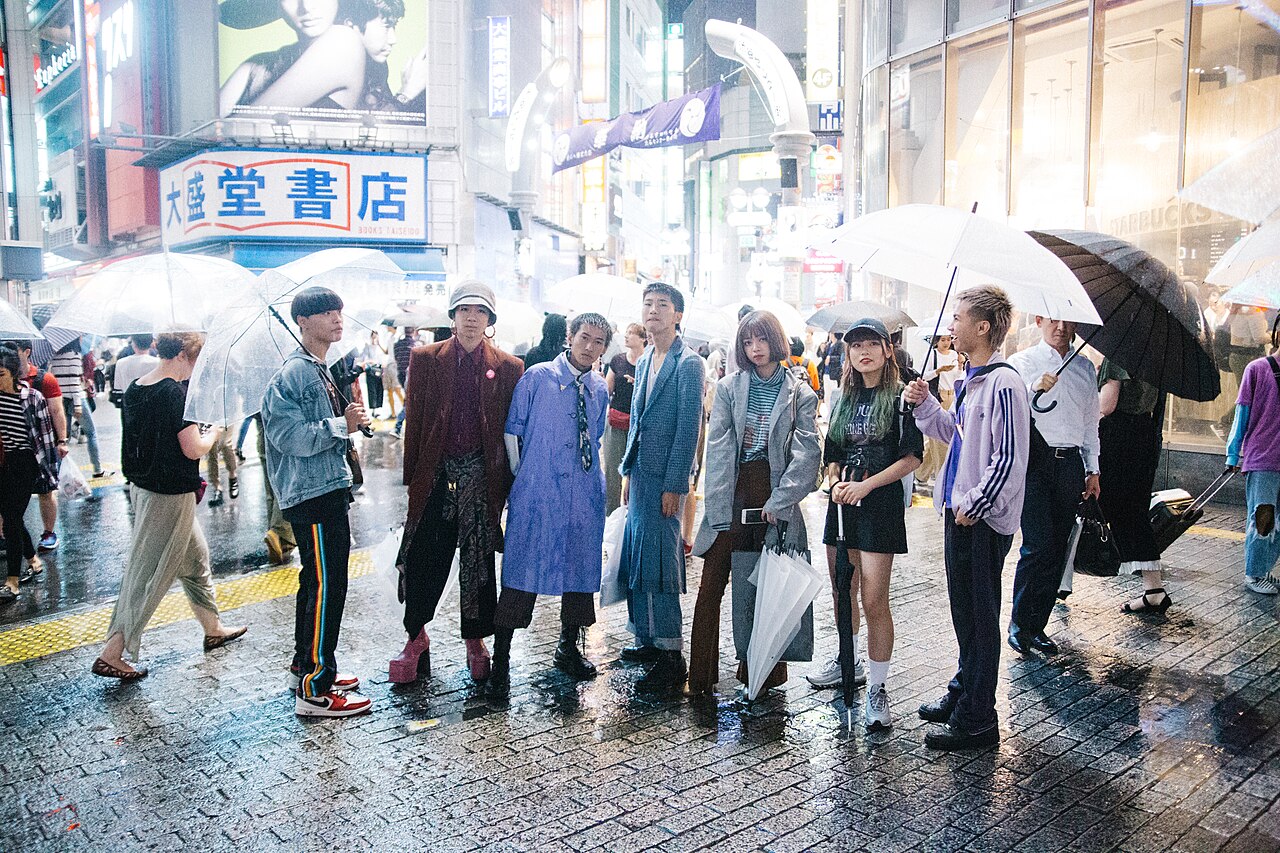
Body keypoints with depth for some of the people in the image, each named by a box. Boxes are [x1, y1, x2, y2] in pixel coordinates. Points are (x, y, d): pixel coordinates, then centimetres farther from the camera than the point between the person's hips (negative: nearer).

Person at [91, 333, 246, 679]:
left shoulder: (135, 389, 5)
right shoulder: (175, 392, -20)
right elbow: (193, 449, -22)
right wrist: (214, 432, -3)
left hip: (142, 487, 9)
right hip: (170, 495, -9)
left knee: (196, 557, 22)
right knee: (148, 575, 1)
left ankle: (213, 628, 37)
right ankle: (111, 655, 8)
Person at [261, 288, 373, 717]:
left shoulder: (324, 369, 17)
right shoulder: (293, 373, -14)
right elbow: (290, 436, -22)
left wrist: (351, 419, 8)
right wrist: (341, 425, -19)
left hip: (328, 488, 11)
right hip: (313, 493, -11)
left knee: (317, 582, 18)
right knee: (327, 587, -8)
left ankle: (305, 667, 32)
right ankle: (315, 690, 0)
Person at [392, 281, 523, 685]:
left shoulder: (508, 367, 3)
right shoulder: (425, 360, 4)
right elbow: (413, 421, 3)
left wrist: (506, 480, 0)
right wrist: (412, 476, 0)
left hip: (482, 474, 0)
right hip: (435, 473, 0)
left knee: (479, 562, 9)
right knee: (424, 560, 4)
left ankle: (475, 640, 24)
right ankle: (416, 636, 23)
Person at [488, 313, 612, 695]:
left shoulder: (599, 389, 11)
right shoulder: (536, 377, -3)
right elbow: (512, 431, 0)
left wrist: (591, 478, 15)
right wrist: (521, 476, 1)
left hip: (585, 494, 5)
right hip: (537, 492, -5)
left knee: (581, 568, 12)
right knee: (522, 571, -4)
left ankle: (569, 647, 29)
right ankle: (501, 658, 6)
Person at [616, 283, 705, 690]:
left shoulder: (688, 363, -11)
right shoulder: (644, 362, 15)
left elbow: (688, 428, -15)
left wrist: (674, 486, -17)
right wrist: (628, 473, 16)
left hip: (664, 477, -9)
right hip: (640, 473, 9)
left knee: (656, 562, -7)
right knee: (636, 559, 13)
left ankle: (670, 657, 3)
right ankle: (648, 639, 26)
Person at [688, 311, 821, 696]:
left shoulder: (801, 395, 4)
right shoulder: (728, 387, 6)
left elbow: (807, 453, -3)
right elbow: (718, 448, -2)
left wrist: (780, 499, -14)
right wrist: (719, 508, -10)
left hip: (774, 498, 0)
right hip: (733, 494, 1)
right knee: (711, 585, -1)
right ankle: (701, 676, 10)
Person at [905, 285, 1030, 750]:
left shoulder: (1003, 384, -19)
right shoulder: (971, 380, 11)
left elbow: (1010, 459, -22)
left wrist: (974, 504, -17)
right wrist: (925, 405, 8)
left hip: (982, 520, -9)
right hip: (960, 510, 9)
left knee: (979, 616, 1)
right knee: (964, 611, 20)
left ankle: (976, 720, 13)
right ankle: (963, 692, 35)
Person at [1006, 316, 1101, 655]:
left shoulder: (1085, 368, 17)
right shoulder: (1022, 362, 2)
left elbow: (1091, 423, 22)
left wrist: (1092, 469, 17)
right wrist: (1036, 387, -36)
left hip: (1069, 464, 5)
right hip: (1034, 461, -5)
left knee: (1057, 547, 4)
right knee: (1038, 544, -12)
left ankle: (1037, 625, 14)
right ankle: (1018, 622, 2)